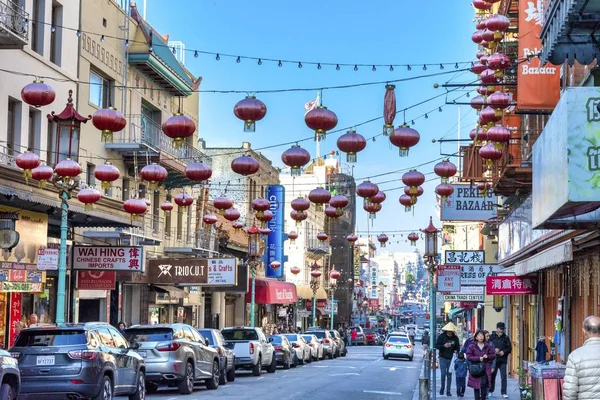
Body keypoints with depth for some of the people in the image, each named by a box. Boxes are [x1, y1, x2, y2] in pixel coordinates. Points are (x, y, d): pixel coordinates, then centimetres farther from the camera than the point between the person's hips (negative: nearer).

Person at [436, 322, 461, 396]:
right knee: (443, 374, -4)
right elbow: (436, 346, -7)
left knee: (449, 375, 2)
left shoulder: (455, 338, 1)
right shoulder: (441, 336, -6)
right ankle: (442, 387, 21)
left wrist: (456, 351, -8)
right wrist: (444, 346, -25)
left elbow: (457, 346, 14)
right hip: (443, 358, -2)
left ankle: (448, 391, 8)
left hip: (451, 358, 2)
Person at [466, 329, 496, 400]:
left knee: (484, 384, -9)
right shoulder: (472, 346, 1)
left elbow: (493, 355, 10)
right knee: (476, 386, 3)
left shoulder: (488, 346, 6)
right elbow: (468, 357, -4)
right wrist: (478, 358, -13)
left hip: (485, 368, 0)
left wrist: (487, 356, -11)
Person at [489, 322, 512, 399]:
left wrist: (504, 351, -11)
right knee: (492, 376, 7)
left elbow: (510, 348, 6)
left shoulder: (506, 338, 7)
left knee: (503, 376, -4)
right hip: (493, 360, 0)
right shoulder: (491, 337, 3)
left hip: (503, 360, 0)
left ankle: (503, 392, 1)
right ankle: (491, 391, 20)